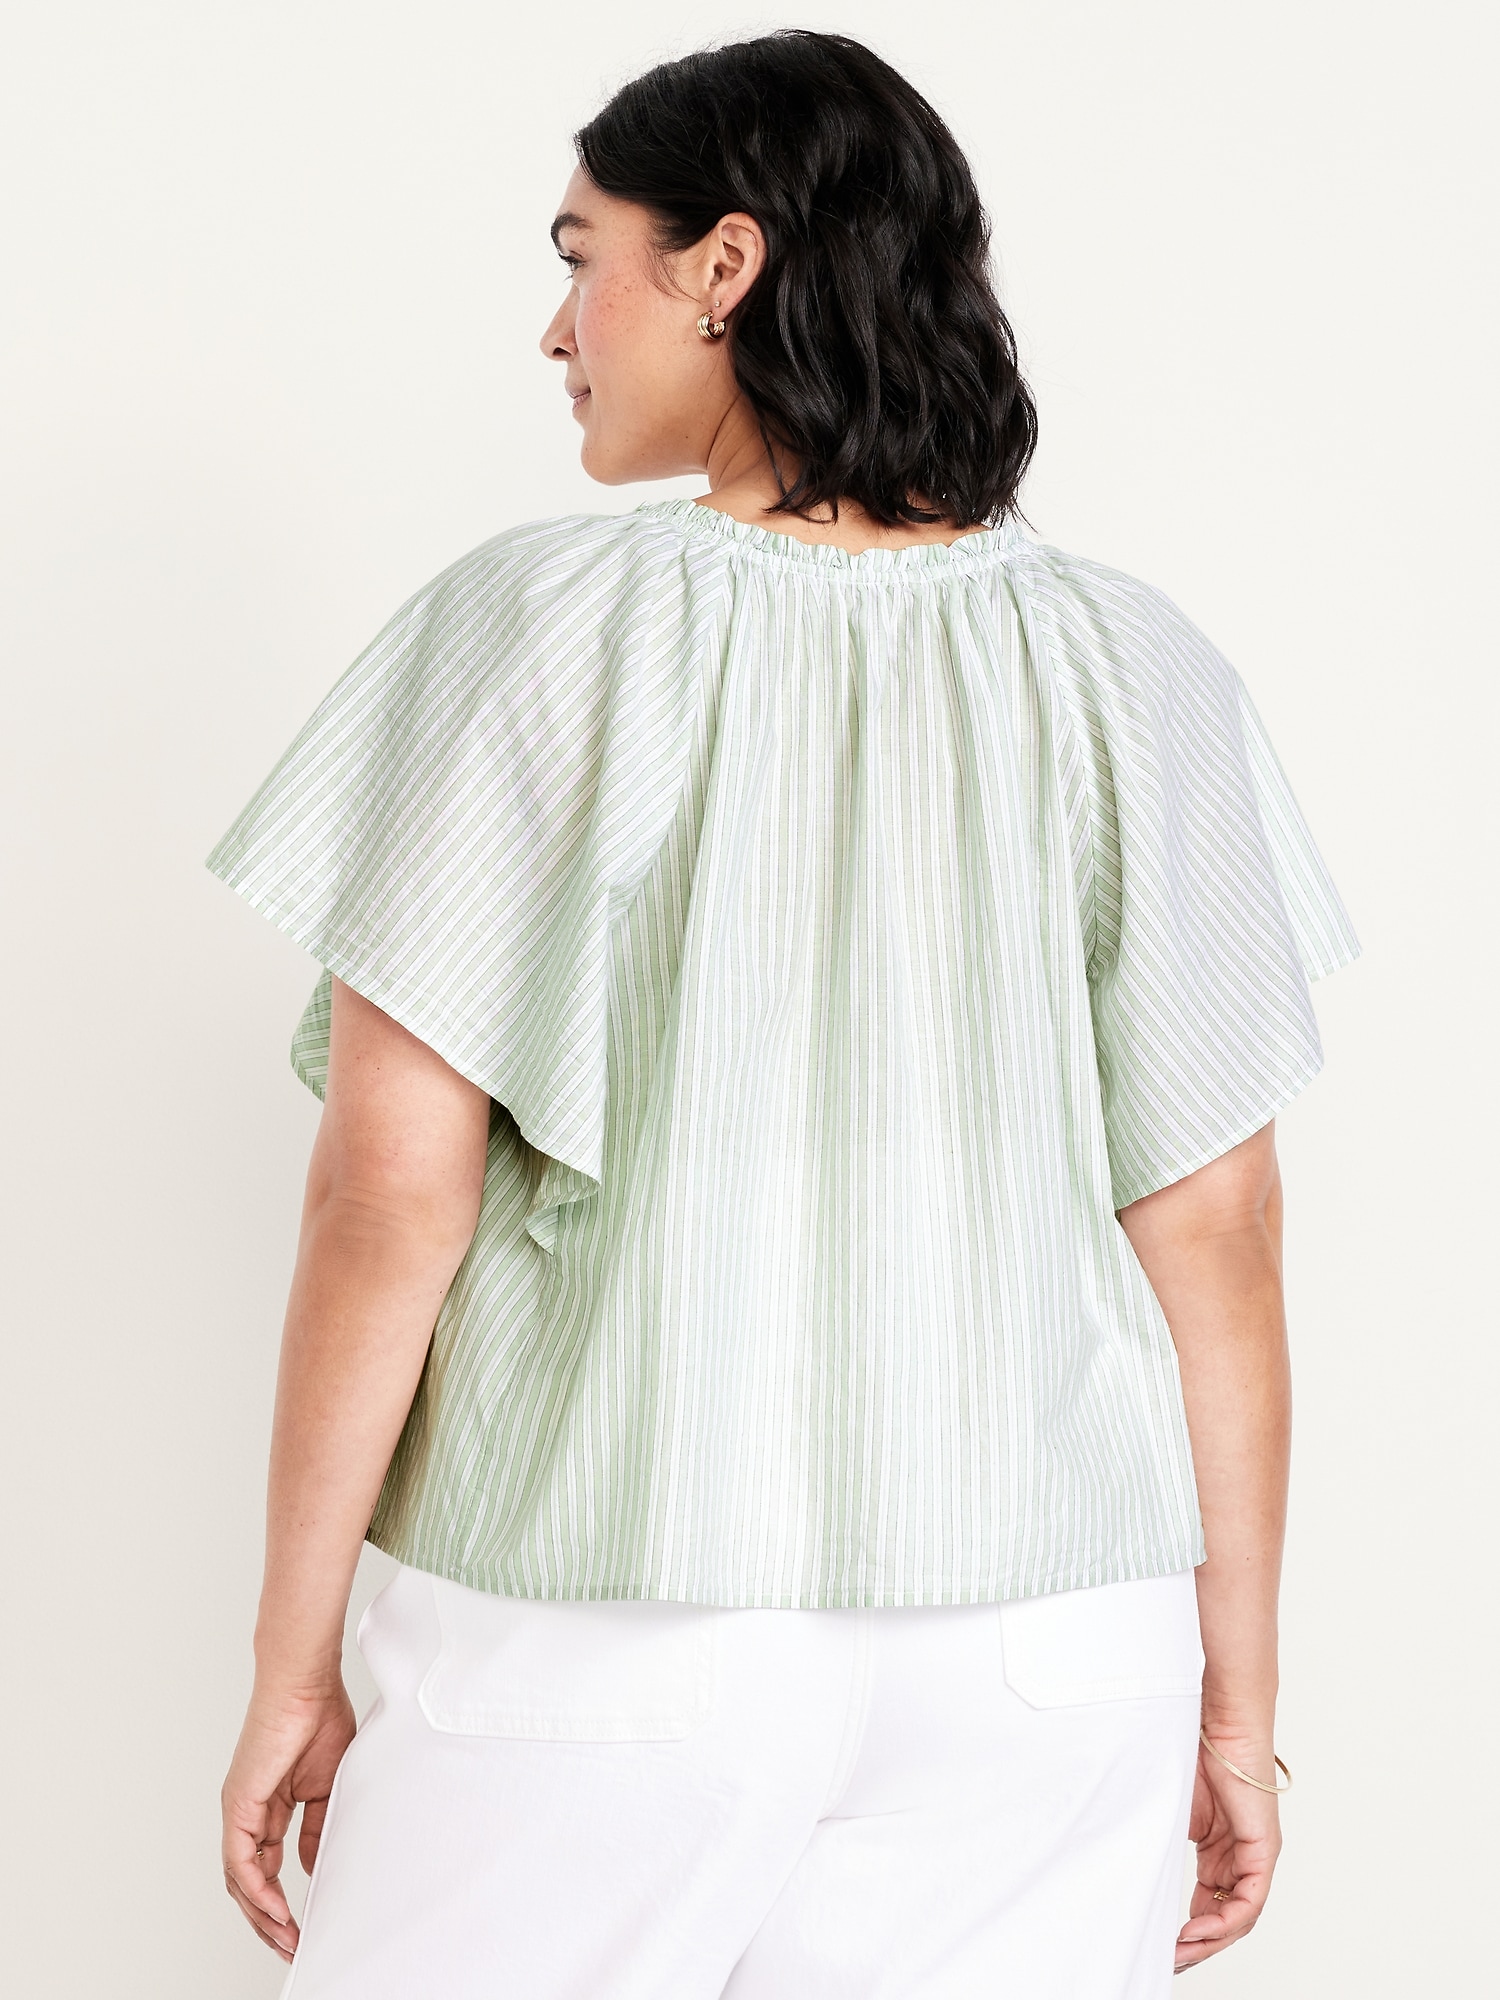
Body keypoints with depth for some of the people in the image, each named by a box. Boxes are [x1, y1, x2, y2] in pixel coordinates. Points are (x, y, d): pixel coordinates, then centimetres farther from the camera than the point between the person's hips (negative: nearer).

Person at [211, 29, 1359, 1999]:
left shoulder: (542, 626, -9)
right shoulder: (1129, 671, -2)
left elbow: (390, 1189, -11)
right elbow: (1214, 1224, 0)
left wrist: (292, 1662, 0)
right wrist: (1237, 1693, 10)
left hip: (601, 1635, -2)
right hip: (1045, 1647, 3)